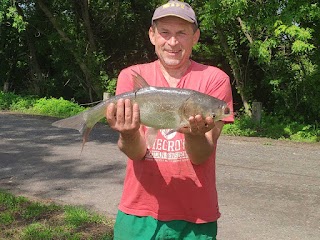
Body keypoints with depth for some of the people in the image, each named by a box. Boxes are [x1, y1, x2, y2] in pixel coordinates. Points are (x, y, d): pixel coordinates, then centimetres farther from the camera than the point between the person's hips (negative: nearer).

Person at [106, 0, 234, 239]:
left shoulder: (214, 79, -5)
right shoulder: (131, 76, -1)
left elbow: (201, 156, -11)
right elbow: (136, 152, -9)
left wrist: (195, 134, -31)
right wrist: (128, 134, -30)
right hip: (140, 212, 1)